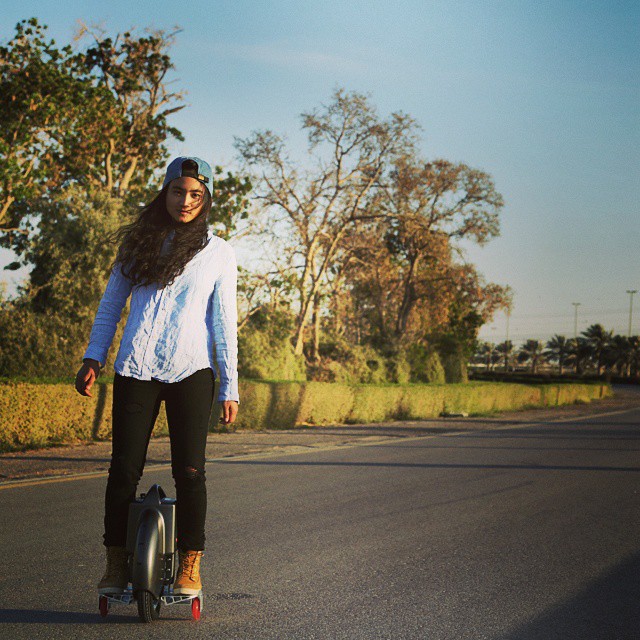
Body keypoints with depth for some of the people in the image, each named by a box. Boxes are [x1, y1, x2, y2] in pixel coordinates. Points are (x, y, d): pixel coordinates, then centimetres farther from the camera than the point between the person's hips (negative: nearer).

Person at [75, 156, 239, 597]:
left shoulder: (218, 252, 8)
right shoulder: (139, 241, 12)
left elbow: (225, 321, 7)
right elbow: (111, 304, 16)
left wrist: (230, 386, 3)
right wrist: (94, 357, 6)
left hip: (191, 370, -1)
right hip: (136, 369, 1)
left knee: (189, 470, -4)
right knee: (124, 469, -1)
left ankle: (190, 567, 5)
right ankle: (117, 565, 9)